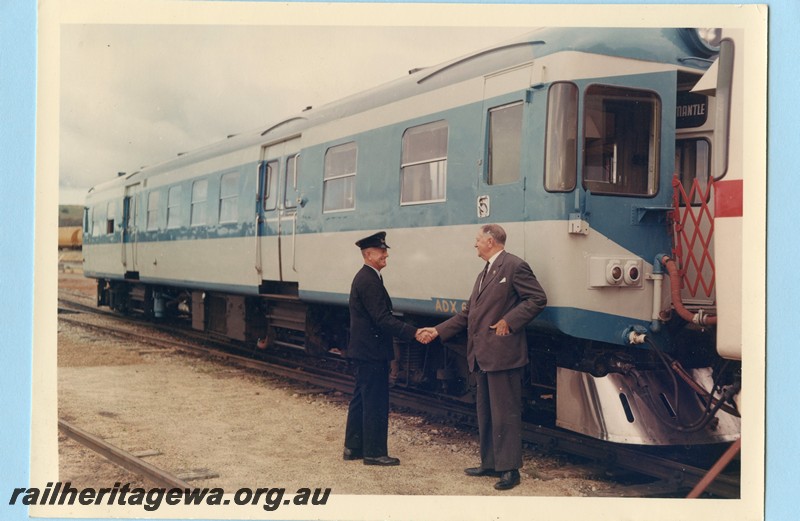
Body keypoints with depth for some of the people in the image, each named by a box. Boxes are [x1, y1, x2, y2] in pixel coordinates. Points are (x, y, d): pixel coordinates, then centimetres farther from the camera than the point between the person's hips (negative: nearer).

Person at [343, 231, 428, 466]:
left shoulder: (365, 277, 14)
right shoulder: (369, 281, -19)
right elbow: (383, 319, -25)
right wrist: (414, 332, -26)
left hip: (362, 351, 11)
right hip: (371, 352, -11)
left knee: (361, 399, 17)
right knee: (376, 403, -2)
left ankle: (353, 447, 25)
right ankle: (374, 453, 6)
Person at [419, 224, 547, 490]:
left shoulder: (514, 266, -9)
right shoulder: (484, 274, 21)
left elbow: (538, 298, -15)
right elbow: (468, 314, 21)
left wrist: (508, 321, -19)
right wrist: (438, 331, 15)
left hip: (502, 355, -10)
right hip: (482, 356, 10)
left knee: (505, 414, -3)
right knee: (485, 414, 15)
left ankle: (509, 469, 4)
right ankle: (490, 463, 25)